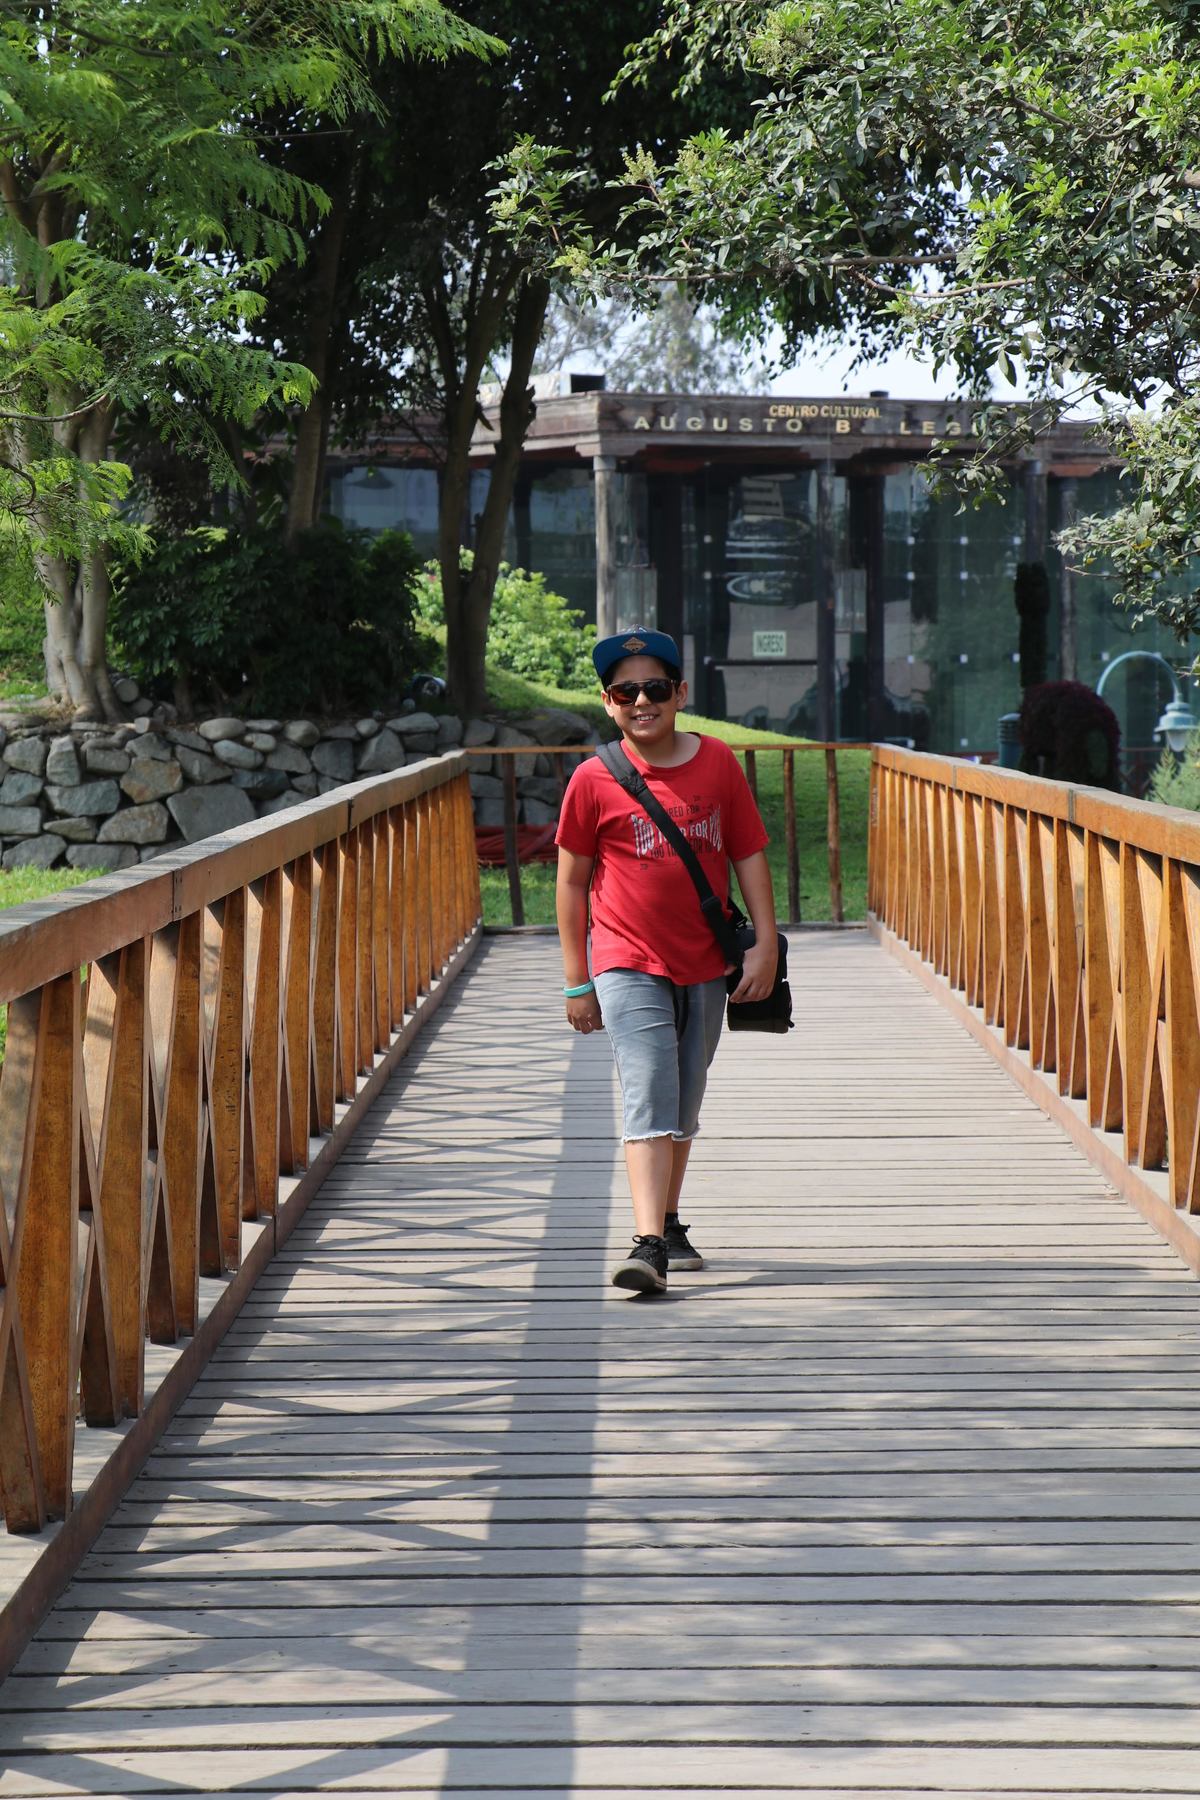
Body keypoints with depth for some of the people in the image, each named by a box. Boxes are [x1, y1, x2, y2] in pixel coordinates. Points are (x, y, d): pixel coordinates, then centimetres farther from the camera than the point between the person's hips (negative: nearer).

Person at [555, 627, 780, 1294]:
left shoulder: (718, 763, 0)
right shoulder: (594, 780, -6)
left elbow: (750, 856, 6)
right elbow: (572, 881, 1)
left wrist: (765, 944, -2)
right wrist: (576, 981, 1)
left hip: (706, 967, 3)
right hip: (629, 966, -3)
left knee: (685, 1106, 15)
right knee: (649, 1099, -16)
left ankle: (670, 1223, 32)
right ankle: (649, 1244, -22)